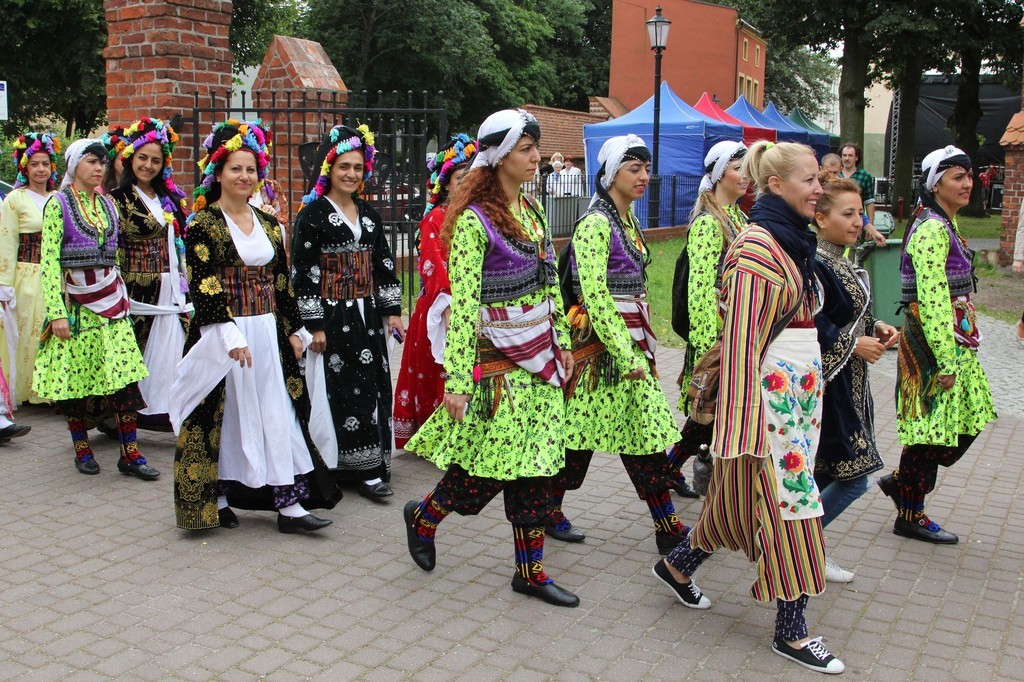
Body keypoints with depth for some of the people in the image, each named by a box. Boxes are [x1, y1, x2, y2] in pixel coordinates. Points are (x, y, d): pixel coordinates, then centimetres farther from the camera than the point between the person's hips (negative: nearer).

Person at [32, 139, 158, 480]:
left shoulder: (107, 205, 12)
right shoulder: (58, 204, -3)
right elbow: (49, 260, -9)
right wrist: (56, 311, -15)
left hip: (110, 300, 4)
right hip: (74, 302, -4)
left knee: (124, 374, -4)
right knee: (75, 375, 3)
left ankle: (130, 454, -1)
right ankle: (82, 450, 18)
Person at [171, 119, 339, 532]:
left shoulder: (268, 224, 11)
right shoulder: (203, 224, -6)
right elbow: (203, 287, -13)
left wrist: (293, 330, 12)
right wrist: (230, 336, -20)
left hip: (267, 332, 5)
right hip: (223, 335, -5)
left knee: (278, 415, 3)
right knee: (222, 417, 3)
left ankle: (289, 504, 6)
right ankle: (215, 499, 19)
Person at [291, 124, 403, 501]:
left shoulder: (369, 214, 12)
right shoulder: (313, 214, -6)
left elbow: (384, 264, 15)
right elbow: (303, 272, -10)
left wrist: (393, 309, 8)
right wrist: (314, 325, -13)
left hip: (367, 315, 6)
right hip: (333, 316, -6)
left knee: (372, 387, 5)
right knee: (340, 390, -4)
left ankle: (369, 466, 13)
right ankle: (364, 469, 3)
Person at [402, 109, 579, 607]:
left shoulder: (533, 209, 9)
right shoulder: (474, 220, -13)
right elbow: (462, 304, -17)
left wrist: (562, 342, 15)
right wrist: (456, 379, -19)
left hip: (539, 357, 7)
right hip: (497, 359, -7)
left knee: (535, 464, 8)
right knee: (491, 464, 1)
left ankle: (530, 571, 19)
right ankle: (423, 516, 29)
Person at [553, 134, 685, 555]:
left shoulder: (628, 220, 13)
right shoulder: (595, 223, -14)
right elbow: (595, 296, -21)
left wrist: (639, 346, 16)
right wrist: (625, 355, -21)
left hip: (632, 340, 8)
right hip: (601, 341, -8)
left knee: (645, 429, 8)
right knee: (580, 429, 3)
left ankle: (668, 528, 13)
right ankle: (548, 510, 23)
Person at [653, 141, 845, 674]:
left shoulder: (794, 241, 13)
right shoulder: (757, 246, -16)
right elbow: (742, 340, -20)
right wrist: (744, 418, -21)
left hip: (801, 389, 10)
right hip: (770, 390, -10)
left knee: (744, 495, 17)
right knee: (787, 499, -2)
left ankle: (678, 565, 35)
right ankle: (792, 631, 11)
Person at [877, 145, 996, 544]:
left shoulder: (946, 226, 15)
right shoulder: (932, 231, -17)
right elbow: (932, 300, -23)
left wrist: (957, 353, 20)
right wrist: (946, 361, -23)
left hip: (956, 342, 10)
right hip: (934, 345, -10)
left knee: (968, 420, 13)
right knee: (931, 425, -1)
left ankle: (901, 480, 25)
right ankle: (910, 516, 12)